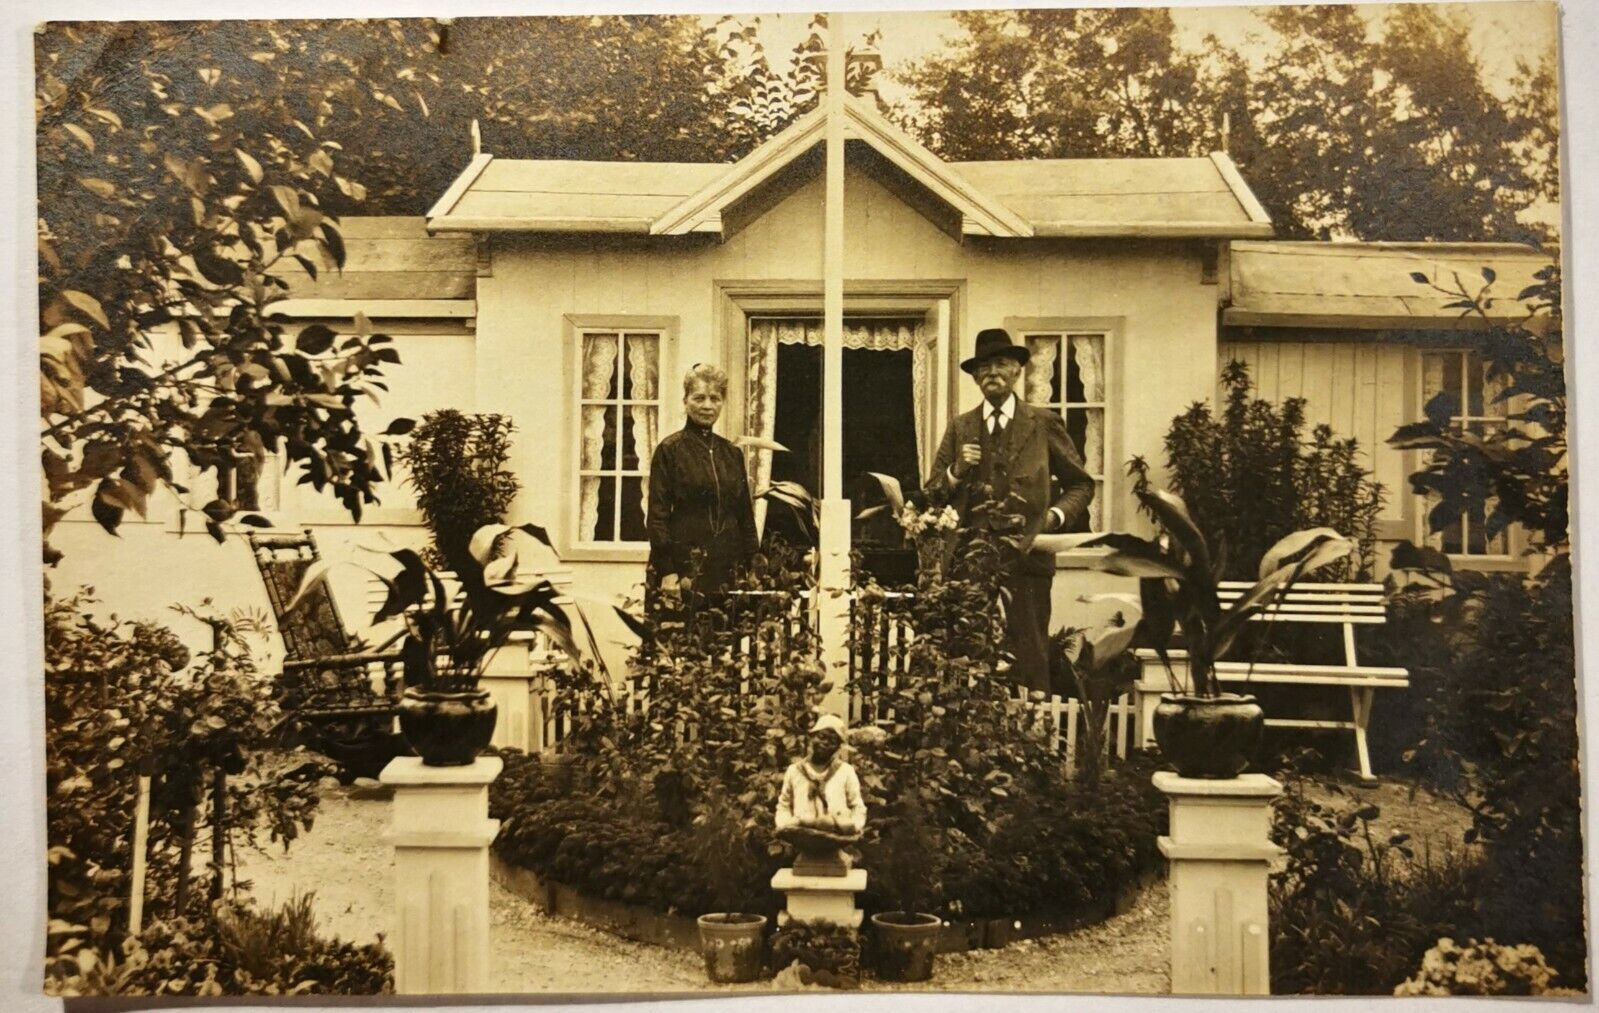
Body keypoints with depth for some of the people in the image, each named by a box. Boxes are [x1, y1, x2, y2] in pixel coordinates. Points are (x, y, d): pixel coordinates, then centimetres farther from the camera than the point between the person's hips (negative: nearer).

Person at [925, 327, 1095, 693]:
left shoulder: (1045, 423, 9)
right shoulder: (960, 428, 13)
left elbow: (1081, 484, 14)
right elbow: (932, 494, 12)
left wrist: (1056, 515, -3)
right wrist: (956, 472, -7)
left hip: (1026, 558, -2)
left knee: (1028, 662, -5)